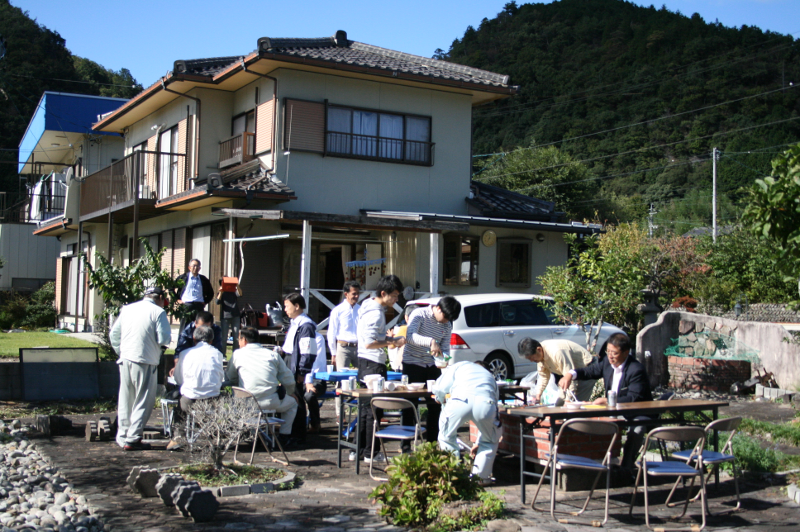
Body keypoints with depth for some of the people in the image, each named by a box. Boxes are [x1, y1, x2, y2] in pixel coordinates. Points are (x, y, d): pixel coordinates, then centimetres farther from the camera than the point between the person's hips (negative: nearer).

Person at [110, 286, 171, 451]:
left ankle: (123, 437, 22)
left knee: (125, 401, 16)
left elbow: (113, 334, 15)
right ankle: (132, 439, 0)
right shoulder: (158, 312, -5)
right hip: (145, 362, -6)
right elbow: (163, 339, -11)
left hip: (125, 360, 6)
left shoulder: (127, 309, 12)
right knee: (144, 402, 2)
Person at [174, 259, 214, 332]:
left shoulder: (204, 279, 14)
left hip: (199, 306, 2)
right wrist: (177, 299, 4)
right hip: (186, 306, -2)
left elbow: (211, 293, 24)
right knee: (183, 330, -2)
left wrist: (205, 302, 11)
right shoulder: (183, 278, 8)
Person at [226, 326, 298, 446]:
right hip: (271, 402, 0)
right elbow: (289, 381, 9)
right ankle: (284, 436, 22)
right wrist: (291, 393, 30)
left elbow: (229, 377, 16)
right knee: (292, 403, 29)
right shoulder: (273, 354, 9)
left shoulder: (238, 354, 6)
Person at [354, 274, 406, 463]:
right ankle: (370, 453, 3)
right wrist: (392, 342, -15)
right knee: (373, 410, -3)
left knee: (365, 408, 15)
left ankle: (358, 450, 20)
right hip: (373, 364, -10)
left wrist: (391, 339, 11)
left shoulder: (371, 308, 14)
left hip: (365, 362, 10)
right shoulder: (376, 313, -18)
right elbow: (369, 343, -25)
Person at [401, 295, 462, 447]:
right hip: (412, 364, -5)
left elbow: (445, 348, 4)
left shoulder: (447, 325, 4)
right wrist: (431, 342, -42)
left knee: (435, 405, 5)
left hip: (432, 366, 5)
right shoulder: (419, 314, -13)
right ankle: (406, 444, 5)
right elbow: (410, 336, -28)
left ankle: (432, 442, 16)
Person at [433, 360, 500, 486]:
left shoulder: (459, 366, 36)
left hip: (460, 401, -2)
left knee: (446, 436, 25)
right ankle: (482, 476, 26)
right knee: (490, 441, 29)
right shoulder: (490, 376, 43)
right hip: (486, 403, 2)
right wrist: (478, 443, 56)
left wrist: (441, 400, 47)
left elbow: (438, 388, 22)